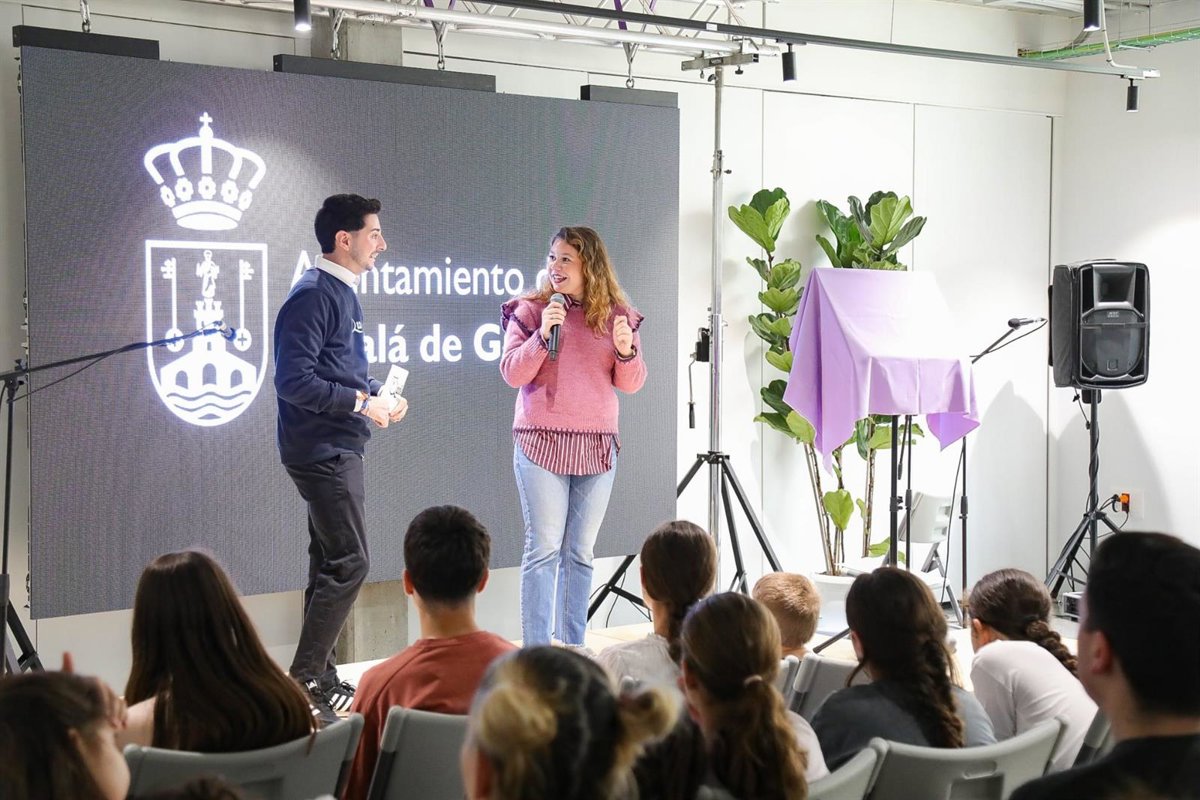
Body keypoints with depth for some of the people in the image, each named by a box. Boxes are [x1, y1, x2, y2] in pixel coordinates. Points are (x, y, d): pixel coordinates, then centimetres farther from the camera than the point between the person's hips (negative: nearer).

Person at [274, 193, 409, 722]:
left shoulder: (344, 293, 15)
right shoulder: (312, 296, -15)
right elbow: (294, 380, -23)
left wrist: (377, 396, 6)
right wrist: (360, 402, -18)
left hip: (339, 449, 10)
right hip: (320, 449, -10)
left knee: (330, 562, 14)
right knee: (349, 561, -11)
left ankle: (319, 677, 22)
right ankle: (304, 681, -5)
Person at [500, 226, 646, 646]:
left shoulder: (616, 314, 8)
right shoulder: (531, 309, 1)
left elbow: (631, 383, 6)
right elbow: (512, 373, -6)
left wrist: (627, 351, -13)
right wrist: (542, 334, -19)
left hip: (597, 445, 3)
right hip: (542, 441, -3)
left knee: (580, 552, 7)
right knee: (544, 548, -5)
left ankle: (574, 649, 14)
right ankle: (536, 652, -2)